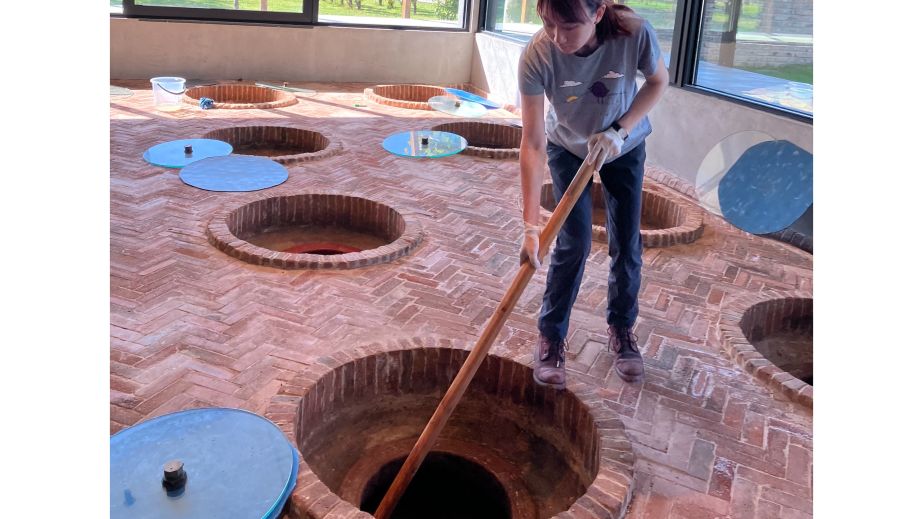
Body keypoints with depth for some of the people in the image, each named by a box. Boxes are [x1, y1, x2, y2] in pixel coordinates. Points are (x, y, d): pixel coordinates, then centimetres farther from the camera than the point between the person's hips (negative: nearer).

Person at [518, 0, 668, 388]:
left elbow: (658, 82, -12)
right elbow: (533, 143, -33)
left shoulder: (635, 34, -34)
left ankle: (622, 329, 27)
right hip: (568, 149, -1)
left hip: (624, 147, 1)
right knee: (574, 243, -7)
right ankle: (551, 335, 12)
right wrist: (531, 225, -36)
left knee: (626, 243, 5)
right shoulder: (537, 55, -35)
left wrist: (619, 131, -25)